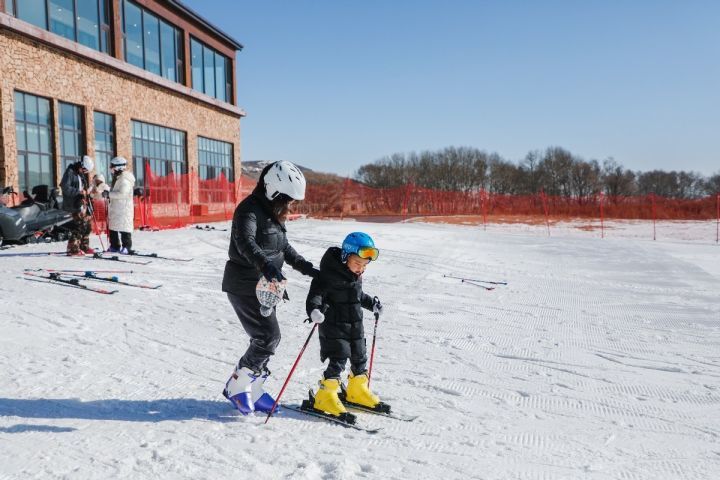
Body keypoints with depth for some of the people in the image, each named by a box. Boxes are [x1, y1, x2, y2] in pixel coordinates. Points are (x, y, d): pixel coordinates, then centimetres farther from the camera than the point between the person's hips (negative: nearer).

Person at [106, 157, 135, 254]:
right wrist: (109, 194, 9)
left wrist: (109, 194, -18)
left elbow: (122, 193, -24)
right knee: (112, 227, 13)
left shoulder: (125, 180, -15)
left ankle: (127, 247, -2)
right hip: (115, 208, 10)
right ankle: (115, 246, 22)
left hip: (123, 209, -10)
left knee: (124, 228, -7)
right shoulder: (117, 178, 18)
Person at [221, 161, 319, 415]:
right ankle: (237, 386, 6)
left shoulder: (273, 213, 12)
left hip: (263, 286, 10)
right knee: (269, 336, -11)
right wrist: (266, 265, -53)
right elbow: (245, 242, -37)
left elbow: (283, 246, 24)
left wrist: (305, 267, 17)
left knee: (266, 339, 11)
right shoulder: (249, 210, -18)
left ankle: (251, 391, 24)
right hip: (245, 286, -10)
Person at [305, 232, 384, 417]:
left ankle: (357, 390, 35)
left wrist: (372, 303, 26)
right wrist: (314, 309, -45)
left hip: (355, 325, 8)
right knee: (338, 359, -11)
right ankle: (325, 396, 1)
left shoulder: (357, 275, 6)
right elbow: (316, 293, -27)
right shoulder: (329, 274, -19)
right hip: (333, 325, -8)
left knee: (359, 357, 15)